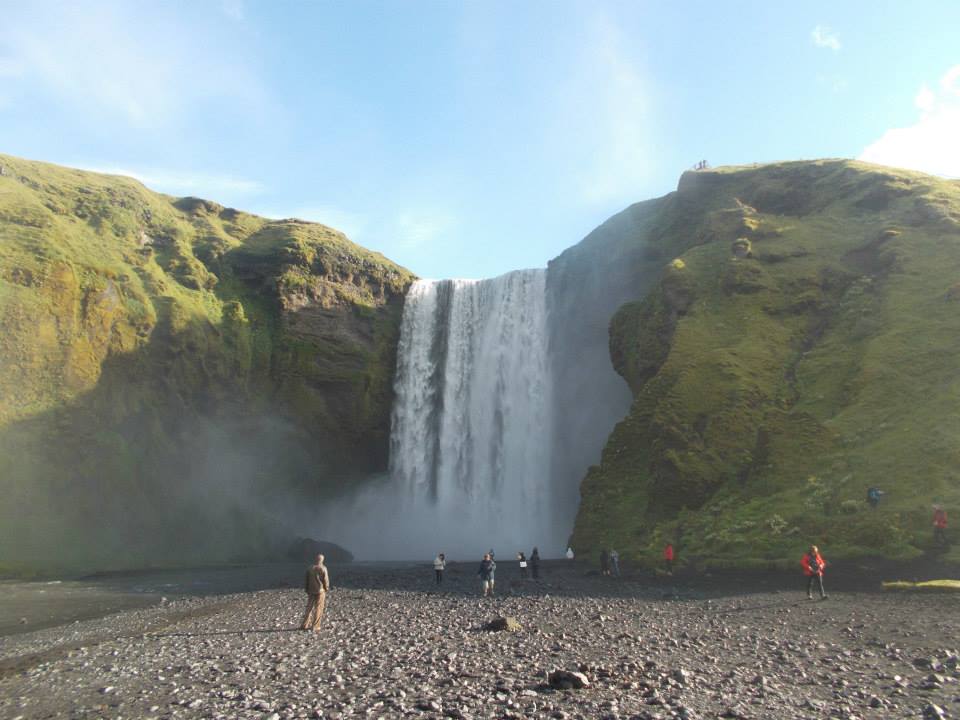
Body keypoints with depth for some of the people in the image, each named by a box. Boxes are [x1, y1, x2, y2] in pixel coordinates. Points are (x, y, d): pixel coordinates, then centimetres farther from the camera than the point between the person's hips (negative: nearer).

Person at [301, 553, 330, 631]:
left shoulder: (310, 568, 4)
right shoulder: (323, 568, -9)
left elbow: (307, 580, 8)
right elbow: (326, 580, -8)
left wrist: (307, 590, 17)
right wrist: (326, 588, 8)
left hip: (311, 591, 4)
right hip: (320, 590, -4)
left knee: (309, 607, 11)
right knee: (318, 608, 1)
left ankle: (304, 625, 8)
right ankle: (315, 626, -2)